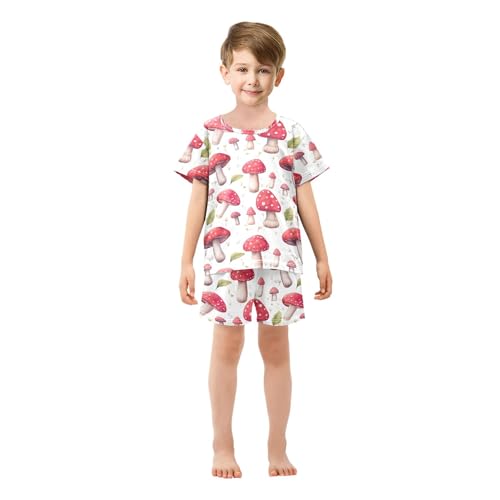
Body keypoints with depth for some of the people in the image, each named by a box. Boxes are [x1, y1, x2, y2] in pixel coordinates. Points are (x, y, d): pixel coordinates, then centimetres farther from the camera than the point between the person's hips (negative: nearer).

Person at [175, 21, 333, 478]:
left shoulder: (291, 134, 4)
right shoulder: (209, 134, 3)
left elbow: (305, 199, 7)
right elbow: (198, 200, 4)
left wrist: (322, 258, 7)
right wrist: (186, 261, 1)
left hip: (280, 256, 1)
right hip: (226, 254, -1)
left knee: (276, 349, 8)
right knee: (227, 345, 5)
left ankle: (277, 446, 18)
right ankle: (223, 444, 17)